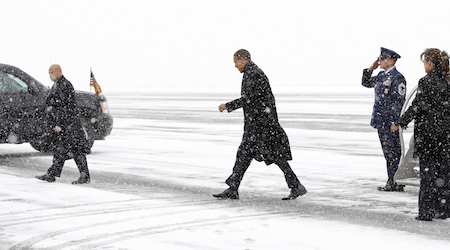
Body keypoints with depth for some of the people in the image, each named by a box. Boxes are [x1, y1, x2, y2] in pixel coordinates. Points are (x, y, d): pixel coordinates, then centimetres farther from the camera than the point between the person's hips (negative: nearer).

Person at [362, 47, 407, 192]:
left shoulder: (398, 78, -13)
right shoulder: (381, 75, 13)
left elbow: (399, 102, -16)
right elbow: (366, 83, 26)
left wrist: (395, 122, -19)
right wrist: (370, 69, 10)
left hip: (390, 123, -9)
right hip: (381, 121, 9)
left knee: (393, 153, -4)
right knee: (388, 153, 12)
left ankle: (395, 183, 0)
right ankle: (391, 182, 18)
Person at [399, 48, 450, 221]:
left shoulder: (426, 82, -13)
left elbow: (417, 106, -14)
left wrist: (401, 122, -4)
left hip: (427, 131, -6)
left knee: (427, 170, -2)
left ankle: (426, 211, 0)